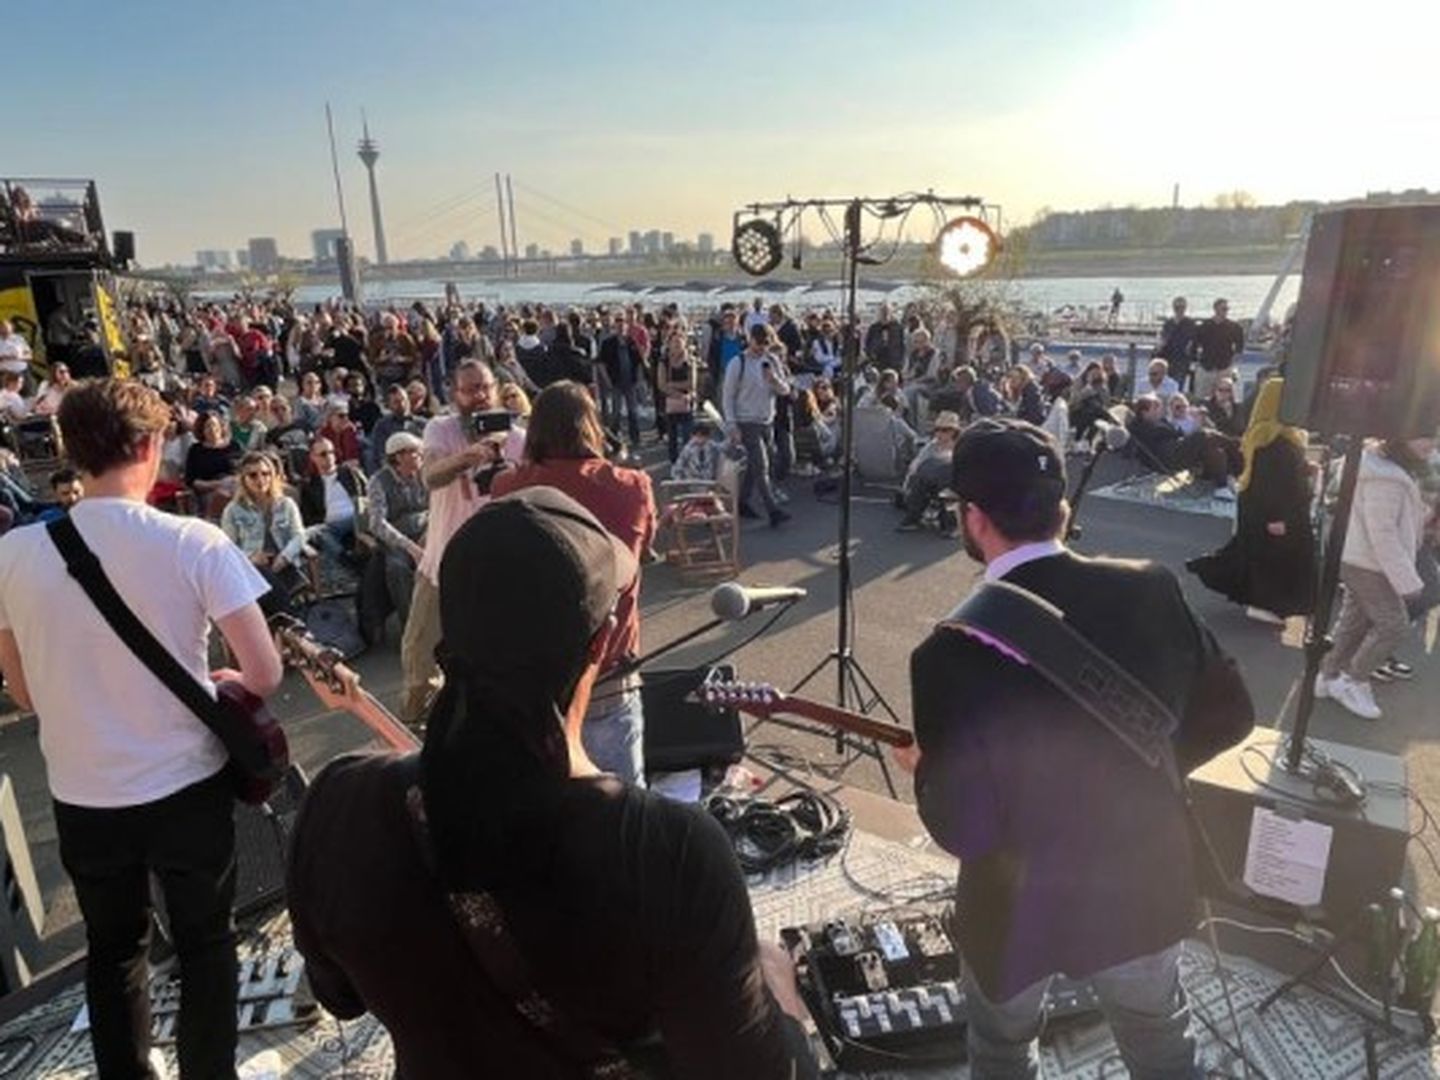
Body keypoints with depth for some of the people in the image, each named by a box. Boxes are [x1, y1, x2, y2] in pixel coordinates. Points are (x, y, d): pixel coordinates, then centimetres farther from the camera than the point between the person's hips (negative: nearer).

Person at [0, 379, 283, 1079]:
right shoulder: (193, 542, -18)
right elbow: (265, 675, -18)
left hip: (83, 796, 3)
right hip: (186, 786, -3)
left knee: (112, 951, 25)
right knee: (204, 946, 18)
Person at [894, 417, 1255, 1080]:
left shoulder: (955, 650, -29)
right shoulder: (1152, 590, -15)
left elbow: (963, 832, -25)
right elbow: (1230, 714, -2)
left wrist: (924, 770, -5)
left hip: (1021, 906, -3)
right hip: (1145, 885, 4)